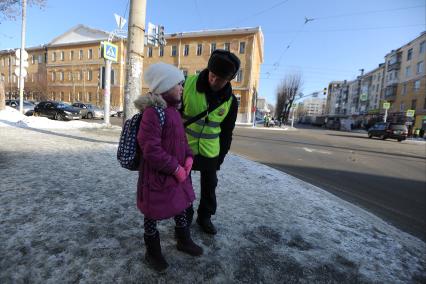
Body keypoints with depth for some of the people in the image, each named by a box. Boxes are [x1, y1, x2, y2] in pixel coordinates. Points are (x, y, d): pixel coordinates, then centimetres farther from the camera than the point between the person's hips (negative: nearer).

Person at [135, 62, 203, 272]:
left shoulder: (173, 109, 7)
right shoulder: (153, 111, -21)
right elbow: (150, 149, -25)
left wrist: (188, 157, 0)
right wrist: (176, 168, -20)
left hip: (178, 172, 9)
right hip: (156, 175, -9)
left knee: (181, 205, 23)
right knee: (153, 213, 13)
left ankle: (183, 240, 47)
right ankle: (152, 251, 37)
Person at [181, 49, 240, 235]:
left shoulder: (231, 101, -7)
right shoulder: (187, 84, -16)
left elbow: (227, 133, 3)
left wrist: (220, 157, 5)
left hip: (210, 152, 2)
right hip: (183, 148, -1)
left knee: (209, 186, 16)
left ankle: (205, 217, 40)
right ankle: (185, 217, 37)